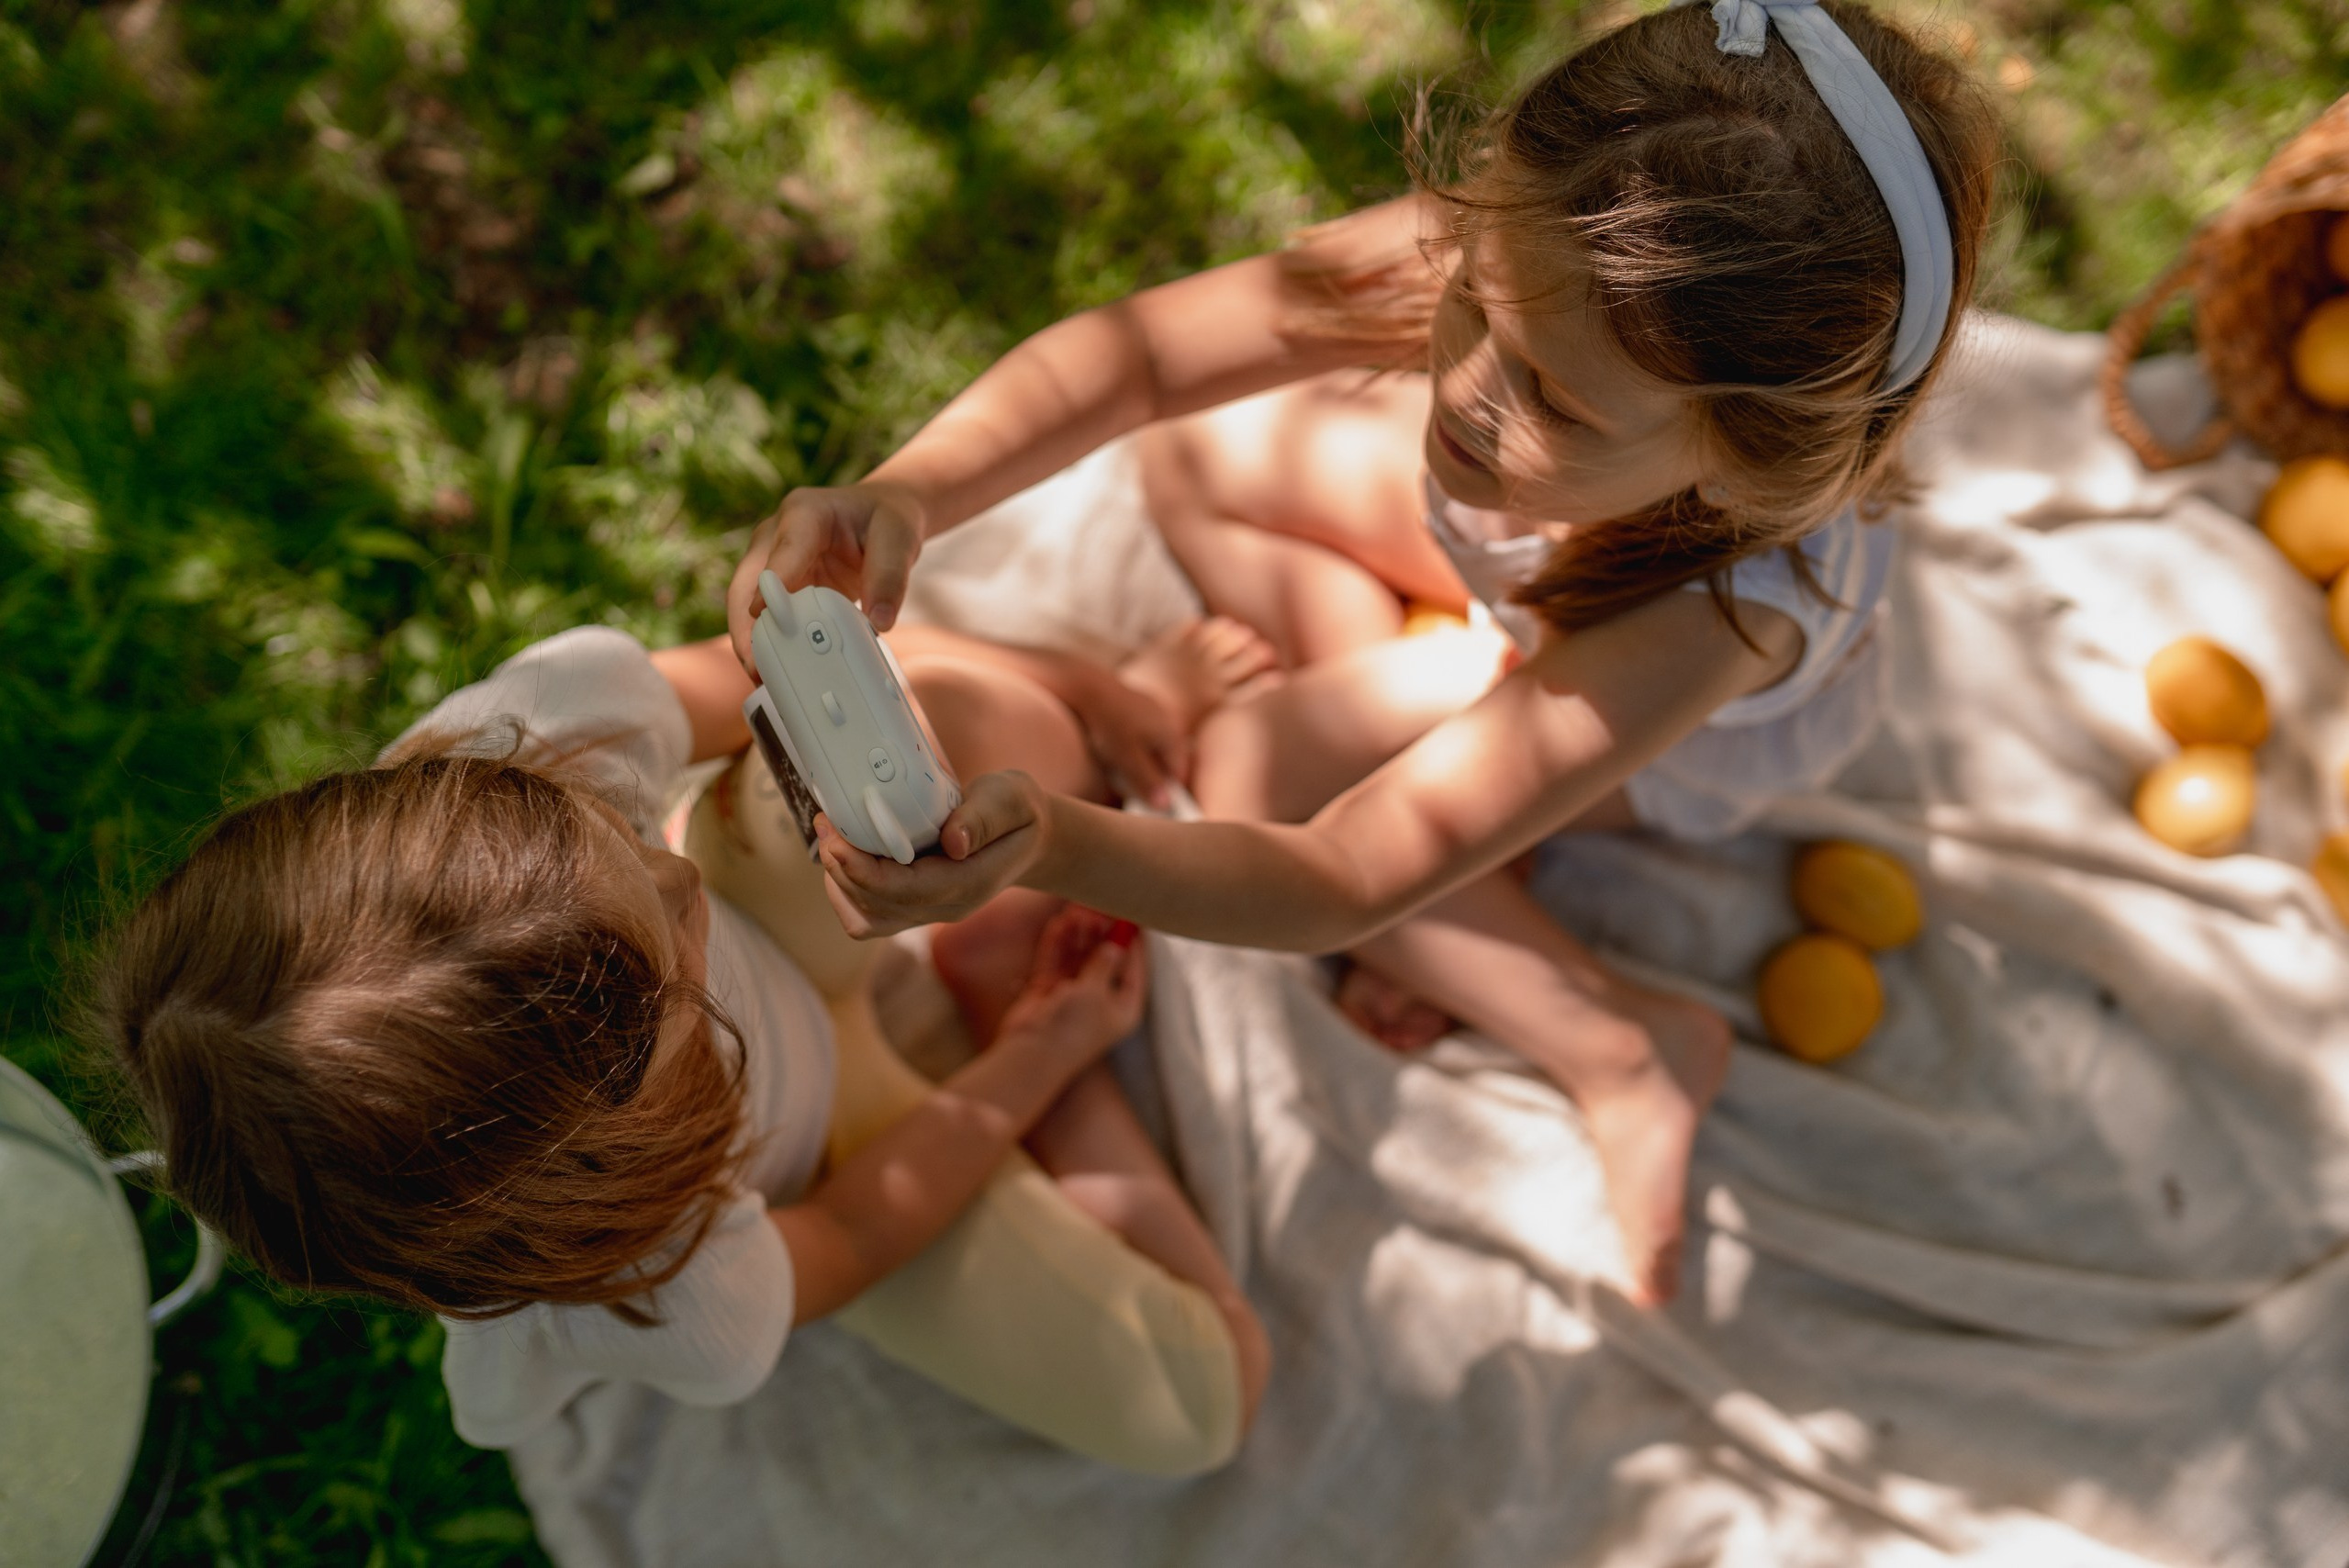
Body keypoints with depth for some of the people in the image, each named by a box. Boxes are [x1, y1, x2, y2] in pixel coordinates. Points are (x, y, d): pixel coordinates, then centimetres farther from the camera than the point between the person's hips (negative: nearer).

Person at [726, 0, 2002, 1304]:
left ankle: (1624, 1050, -2)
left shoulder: (1711, 619, -47)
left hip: (1699, 739, -4)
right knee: (1198, 460, -4)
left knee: (1250, 767, -13)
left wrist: (1051, 845, -60)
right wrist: (905, 493, -53)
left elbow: (1337, 887, -43)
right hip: (1534, 557, 5)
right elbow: (1137, 353, -34)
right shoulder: (1493, 260, -38)